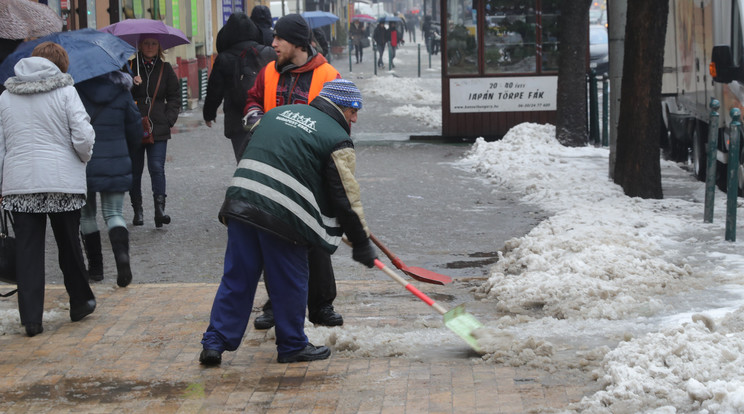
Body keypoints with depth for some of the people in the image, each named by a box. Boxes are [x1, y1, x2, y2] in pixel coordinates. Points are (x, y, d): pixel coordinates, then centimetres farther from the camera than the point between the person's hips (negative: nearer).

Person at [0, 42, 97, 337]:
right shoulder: (65, 91, -3)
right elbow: (84, 137, -11)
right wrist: (84, 158, 10)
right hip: (63, 180, -2)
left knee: (27, 250, 4)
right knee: (69, 246, 13)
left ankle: (31, 318, 0)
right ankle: (80, 303, 27)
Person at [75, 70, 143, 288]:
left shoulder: (75, 90, -9)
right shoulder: (121, 92, 0)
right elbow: (136, 131, 7)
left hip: (82, 165, -1)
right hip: (115, 165, 2)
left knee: (86, 215, 14)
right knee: (114, 213, 7)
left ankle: (95, 266, 18)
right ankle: (121, 253, -19)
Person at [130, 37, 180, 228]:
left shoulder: (165, 69, 10)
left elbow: (174, 96, 14)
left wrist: (169, 119, 2)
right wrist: (131, 84, -18)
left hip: (158, 128, 0)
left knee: (157, 168, -11)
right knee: (134, 169, 4)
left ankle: (160, 208, -14)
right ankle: (137, 210, 14)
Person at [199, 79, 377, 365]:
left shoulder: (278, 112, 20)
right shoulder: (337, 140, 1)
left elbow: (250, 151, 26)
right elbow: (346, 199, -1)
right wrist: (361, 244, 7)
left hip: (240, 203, 6)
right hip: (283, 217, -6)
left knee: (236, 278, 11)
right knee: (290, 283, 9)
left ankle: (214, 343, 11)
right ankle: (292, 346, 20)